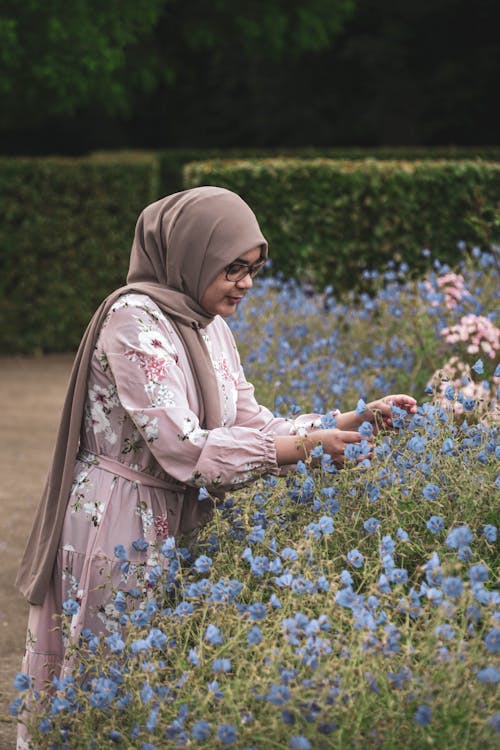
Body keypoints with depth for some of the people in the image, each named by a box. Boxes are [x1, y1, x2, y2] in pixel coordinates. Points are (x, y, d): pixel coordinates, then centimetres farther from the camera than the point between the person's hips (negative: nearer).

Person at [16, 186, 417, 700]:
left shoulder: (210, 327, 8)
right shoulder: (135, 318, -19)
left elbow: (252, 423, 8)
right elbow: (181, 446, -25)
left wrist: (355, 420, -3)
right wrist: (308, 446, -24)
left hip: (176, 521, 8)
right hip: (115, 520, -8)